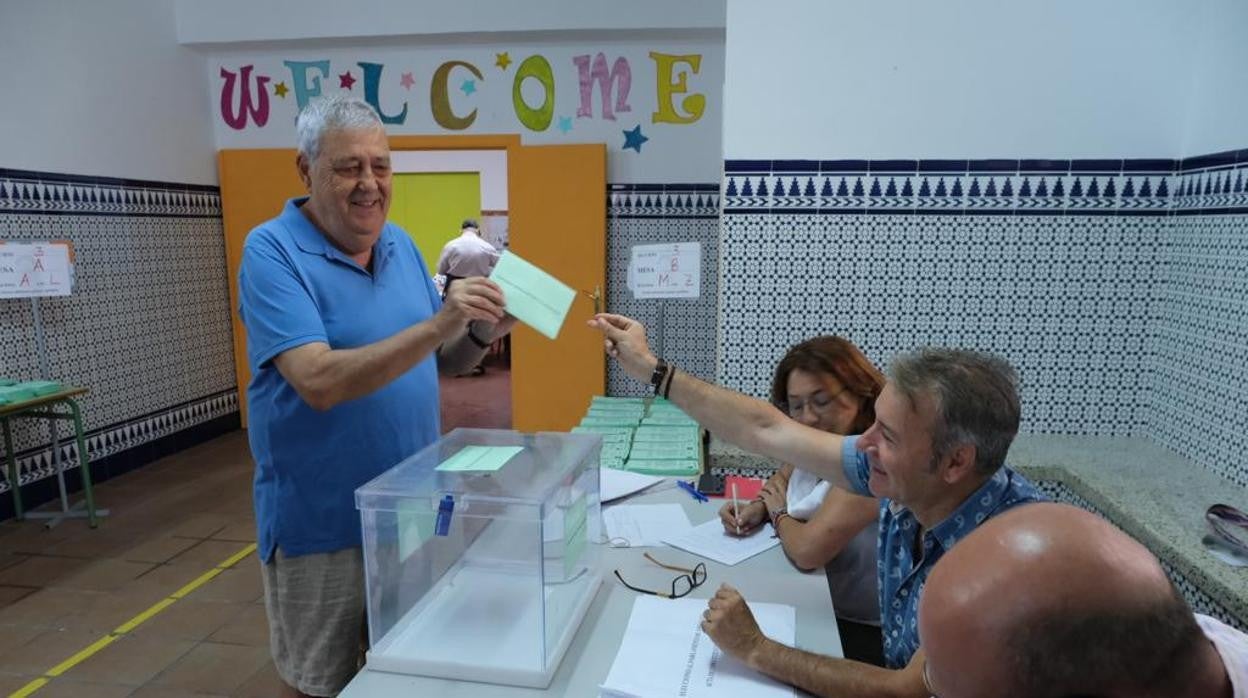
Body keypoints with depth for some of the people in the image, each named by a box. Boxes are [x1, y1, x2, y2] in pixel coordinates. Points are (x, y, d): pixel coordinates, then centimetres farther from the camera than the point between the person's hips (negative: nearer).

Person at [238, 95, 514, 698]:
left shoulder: (401, 245, 3)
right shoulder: (272, 251, -15)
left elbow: (433, 362, 8)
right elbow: (319, 382, -28)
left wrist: (481, 334, -12)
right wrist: (437, 324, -33)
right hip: (322, 524, -5)